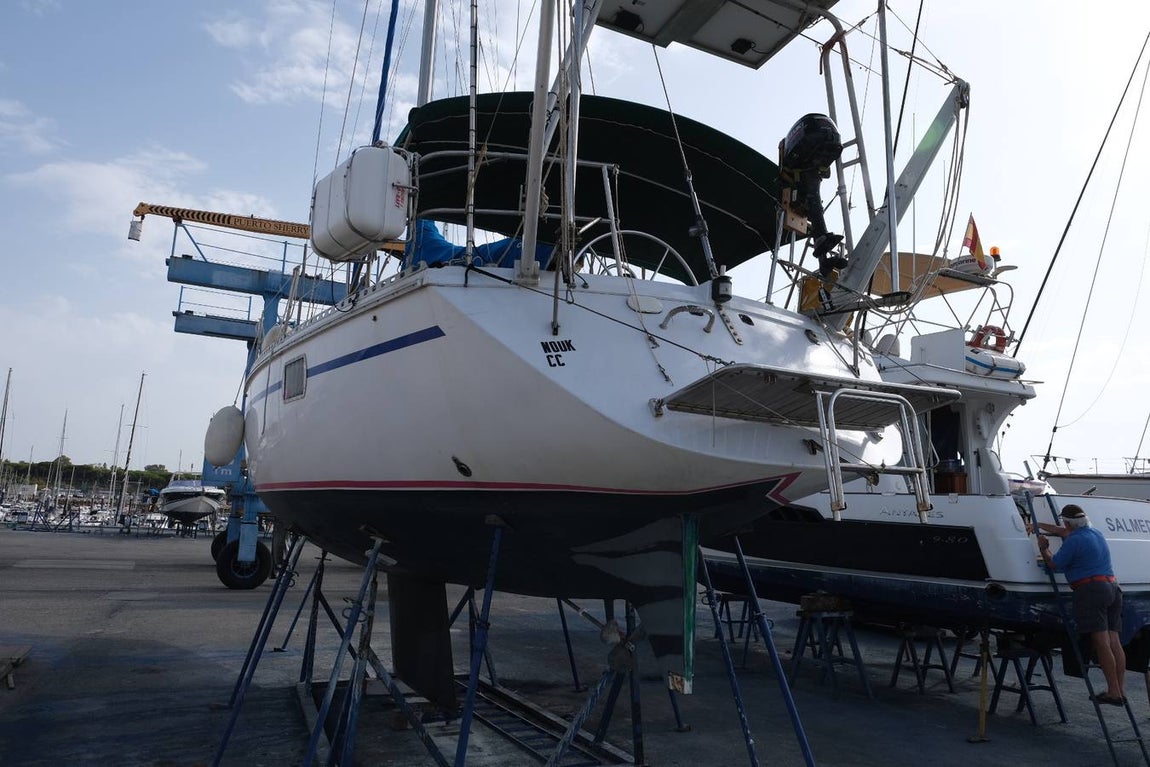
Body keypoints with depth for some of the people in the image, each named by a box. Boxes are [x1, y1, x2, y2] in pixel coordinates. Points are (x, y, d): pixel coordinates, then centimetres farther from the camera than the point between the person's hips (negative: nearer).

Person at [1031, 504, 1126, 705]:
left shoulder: (1074, 541, -9)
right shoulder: (1096, 534, 19)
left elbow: (1053, 565, -1)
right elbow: (1063, 532, 35)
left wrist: (1044, 549, 16)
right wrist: (1038, 525, 44)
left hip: (1091, 590, -9)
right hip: (1112, 587, 9)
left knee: (1101, 643, -9)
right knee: (1114, 641, 6)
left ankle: (1113, 692, -9)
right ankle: (1121, 690, 7)